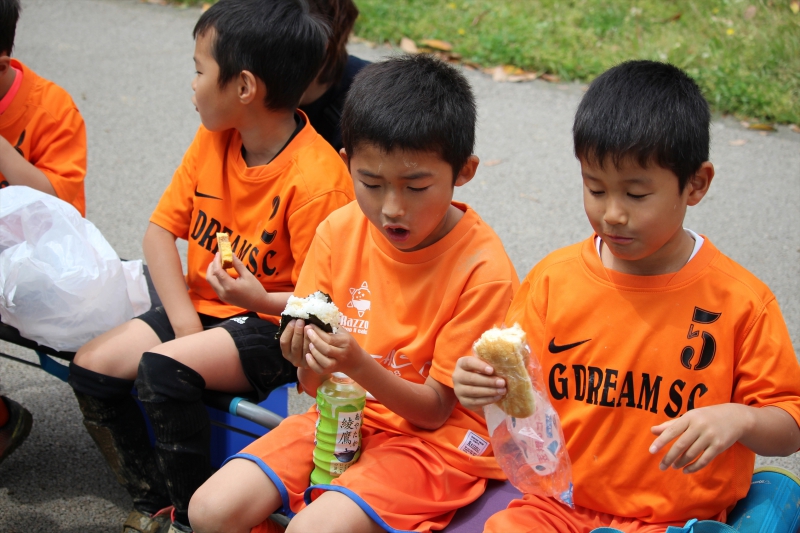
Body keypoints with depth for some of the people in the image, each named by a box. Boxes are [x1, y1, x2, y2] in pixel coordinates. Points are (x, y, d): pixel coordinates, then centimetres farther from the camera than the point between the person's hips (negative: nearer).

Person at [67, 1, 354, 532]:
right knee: (92, 366, -7)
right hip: (204, 307, 8)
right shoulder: (212, 140, 1)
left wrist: (261, 301, -34)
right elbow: (162, 229, 3)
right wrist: (181, 314, -9)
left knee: (163, 368, -30)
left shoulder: (317, 180, -22)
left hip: (275, 327, -8)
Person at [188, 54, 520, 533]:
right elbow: (317, 387, 2)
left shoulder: (483, 268, -18)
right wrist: (310, 363, -23)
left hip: (433, 438, -5)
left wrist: (358, 365, -29)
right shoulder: (340, 231, -4)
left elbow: (436, 409, -12)